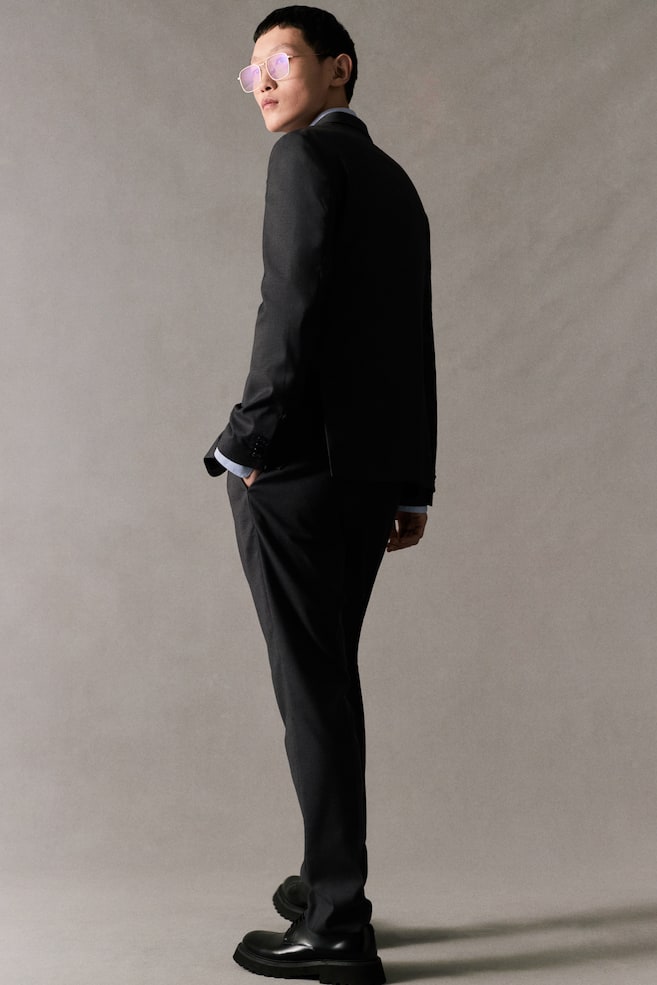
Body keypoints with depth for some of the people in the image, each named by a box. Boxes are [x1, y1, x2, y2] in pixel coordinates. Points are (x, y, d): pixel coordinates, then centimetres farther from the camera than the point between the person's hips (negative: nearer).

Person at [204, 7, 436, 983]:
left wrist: (245, 445, -13)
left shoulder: (309, 154, -4)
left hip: (298, 463, -9)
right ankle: (332, 882, 26)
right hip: (372, 472, 9)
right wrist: (413, 485, 18)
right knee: (328, 679, 16)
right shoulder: (396, 182, 21)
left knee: (313, 688, -3)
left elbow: (295, 305, -17)